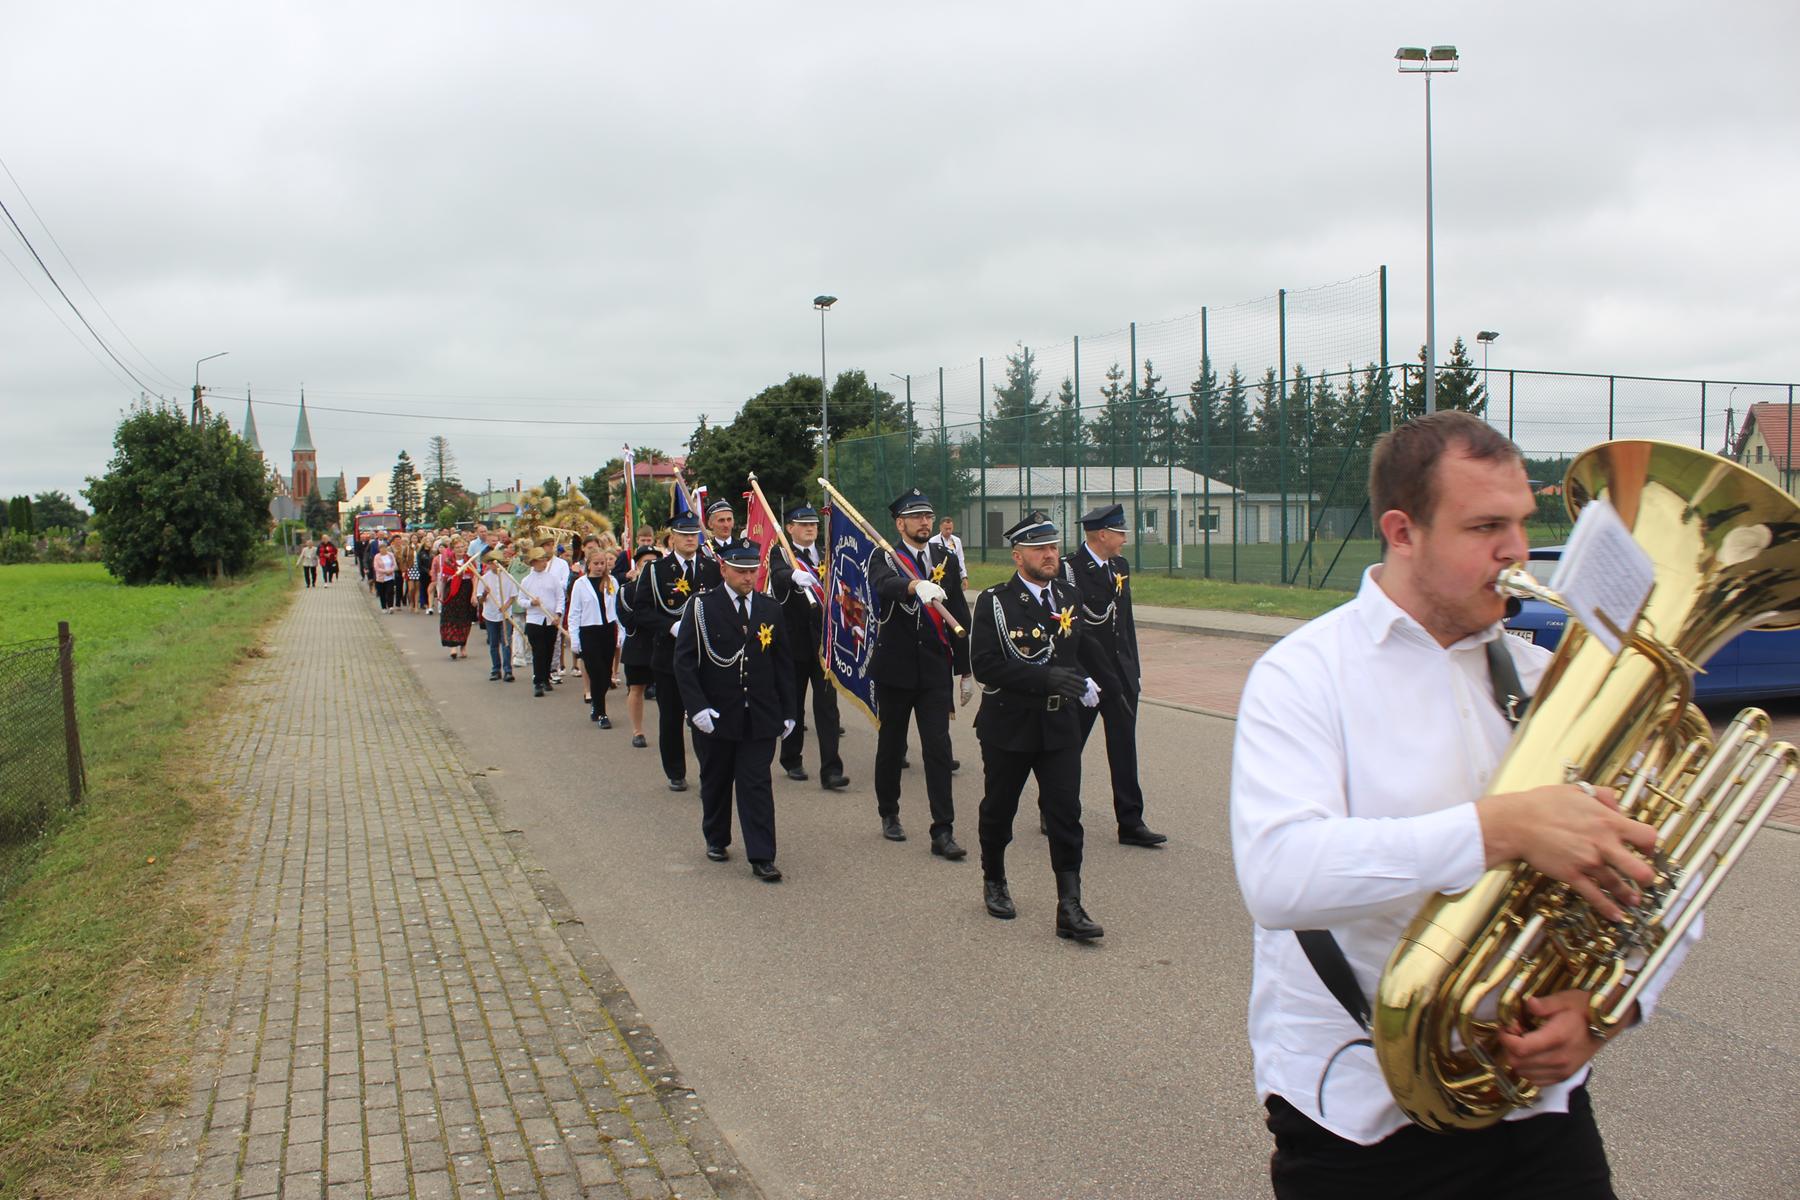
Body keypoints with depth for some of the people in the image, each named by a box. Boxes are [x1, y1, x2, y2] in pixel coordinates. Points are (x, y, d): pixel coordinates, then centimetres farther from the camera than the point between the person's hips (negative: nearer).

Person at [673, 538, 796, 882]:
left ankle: (761, 857, -1)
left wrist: (787, 711, 7)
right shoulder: (702, 607, -4)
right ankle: (716, 839, 33)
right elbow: (684, 660, -7)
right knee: (715, 782, 14)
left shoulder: (771, 609, 5)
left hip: (760, 718, 1)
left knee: (757, 785, -2)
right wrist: (697, 707, -16)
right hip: (715, 717, -1)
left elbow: (782, 663, 10)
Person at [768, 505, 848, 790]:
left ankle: (831, 770, -8)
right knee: (793, 704, 10)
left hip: (823, 641, 2)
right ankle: (792, 760, 26)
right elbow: (779, 576, -24)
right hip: (793, 641, -2)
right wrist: (795, 576, -47)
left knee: (827, 704, -4)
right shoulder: (780, 554, -2)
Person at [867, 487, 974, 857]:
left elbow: (960, 616, 9)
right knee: (891, 744, 11)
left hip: (935, 670, 2)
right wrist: (917, 585, -48)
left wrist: (966, 671, 8)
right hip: (895, 669, -2)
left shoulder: (947, 560, 8)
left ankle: (943, 831, -4)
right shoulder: (884, 558, -2)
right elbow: (882, 585, -28)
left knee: (939, 747, -5)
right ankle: (889, 814, 30)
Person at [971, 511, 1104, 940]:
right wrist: (1046, 678, -25)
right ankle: (994, 882, 36)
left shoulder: (1071, 598, 6)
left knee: (1065, 813, -3)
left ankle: (1069, 908, 0)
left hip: (1059, 726, 3)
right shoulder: (995, 603, -10)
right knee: (999, 810, 13)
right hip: (1008, 726, -3)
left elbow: (1083, 649, 19)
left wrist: (1084, 683, -3)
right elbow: (986, 665, -18)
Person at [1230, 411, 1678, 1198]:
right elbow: (1275, 876, -27)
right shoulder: (1304, 674, -9)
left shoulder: (1540, 678, 7)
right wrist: (1505, 827, -32)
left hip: (1537, 1099, 4)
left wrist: (1605, 1003, -13)